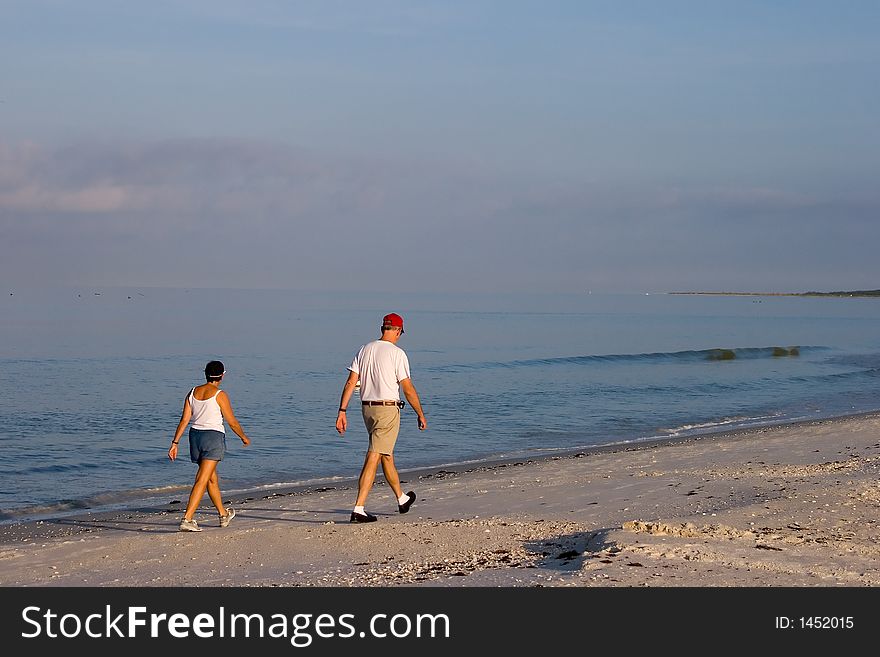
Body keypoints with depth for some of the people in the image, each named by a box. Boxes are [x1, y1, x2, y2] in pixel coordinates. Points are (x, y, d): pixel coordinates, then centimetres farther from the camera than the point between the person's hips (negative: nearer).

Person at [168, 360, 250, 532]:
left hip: (195, 436, 7)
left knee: (212, 478, 20)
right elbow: (232, 422, -5)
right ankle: (187, 519, -18)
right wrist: (244, 437, 11)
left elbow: (184, 420, 3)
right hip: (214, 437, -6)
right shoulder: (220, 395, -11)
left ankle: (224, 514, 35)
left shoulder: (193, 392, 5)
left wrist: (175, 442, 5)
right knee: (202, 480, -9)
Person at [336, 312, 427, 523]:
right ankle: (359, 509, -13)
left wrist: (342, 412, 3)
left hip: (367, 408, 7)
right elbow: (408, 389, -10)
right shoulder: (397, 353, -11)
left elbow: (350, 383, 2)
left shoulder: (365, 350, 7)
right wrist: (421, 415, 0)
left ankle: (402, 499, 36)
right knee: (373, 458, -7)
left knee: (387, 455, 20)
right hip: (388, 410, -6)